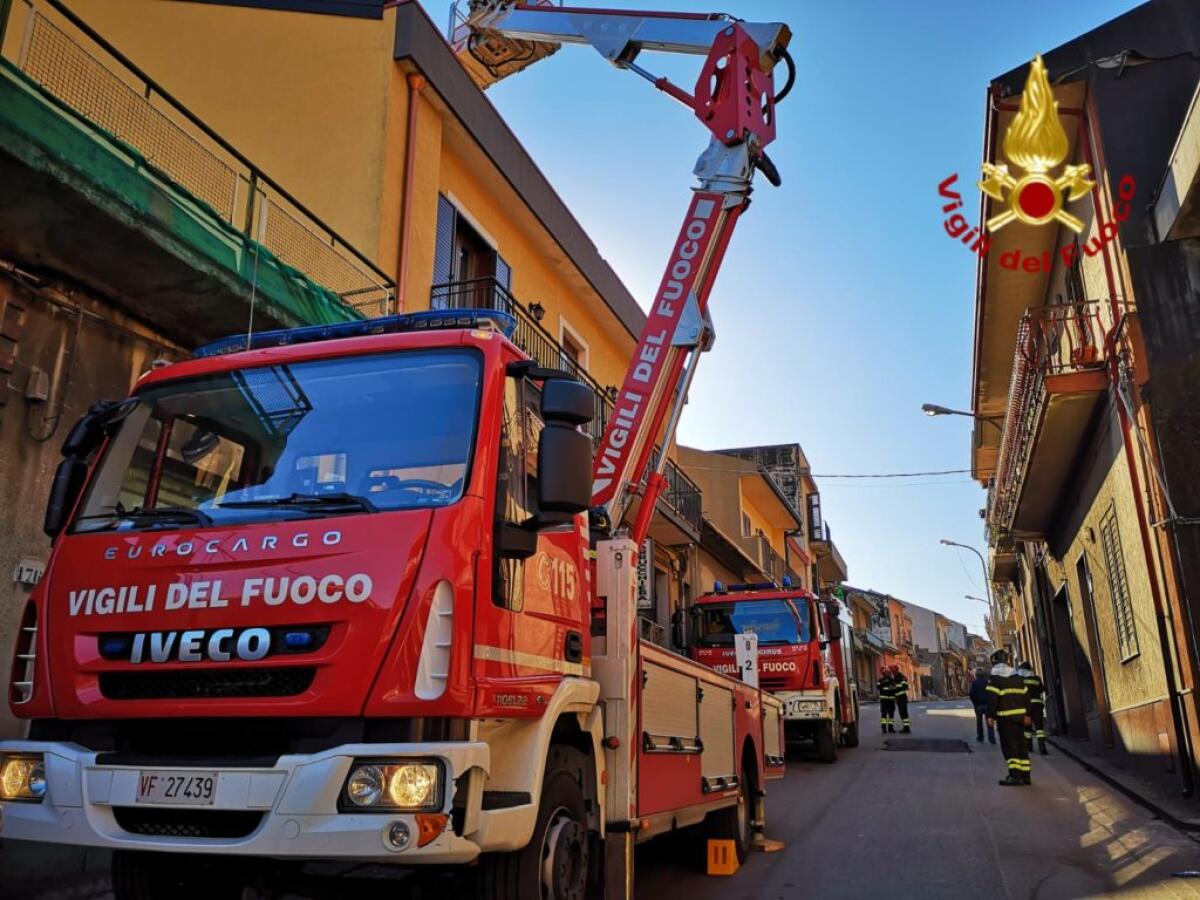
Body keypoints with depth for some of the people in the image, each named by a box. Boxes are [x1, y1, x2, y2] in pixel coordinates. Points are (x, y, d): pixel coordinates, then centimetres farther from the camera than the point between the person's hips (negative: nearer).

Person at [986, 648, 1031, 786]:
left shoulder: (995, 676, -8)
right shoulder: (1017, 676, 14)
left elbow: (992, 697, -14)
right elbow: (1025, 695, 16)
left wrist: (990, 715, -10)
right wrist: (1027, 713, 20)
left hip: (1005, 716, -7)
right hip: (1019, 715, 7)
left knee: (1009, 745, -4)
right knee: (1021, 745, 12)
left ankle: (1015, 775, -10)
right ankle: (1026, 775, 15)